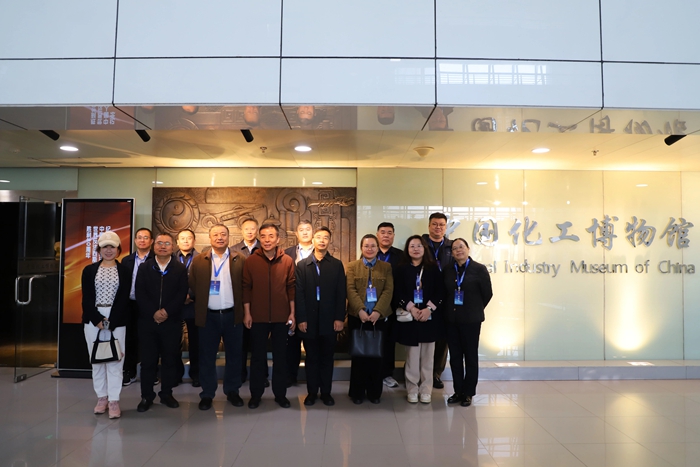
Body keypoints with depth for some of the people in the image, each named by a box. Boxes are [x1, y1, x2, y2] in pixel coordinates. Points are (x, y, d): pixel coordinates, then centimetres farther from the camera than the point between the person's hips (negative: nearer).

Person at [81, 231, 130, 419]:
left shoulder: (124, 271, 4)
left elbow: (124, 299, -3)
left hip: (117, 320, -2)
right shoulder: (89, 270, 8)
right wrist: (98, 319, -11)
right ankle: (102, 397, 19)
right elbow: (86, 298, 1)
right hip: (93, 320, 2)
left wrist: (111, 322, -12)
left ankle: (114, 400, 4)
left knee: (114, 359, -2)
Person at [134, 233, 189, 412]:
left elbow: (182, 294, -4)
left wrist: (166, 312, -15)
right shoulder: (144, 268, 7)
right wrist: (154, 313, -12)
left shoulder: (180, 269, 4)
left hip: (172, 322, 0)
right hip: (147, 321, 1)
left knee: (170, 359, 6)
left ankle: (166, 394, 20)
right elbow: (140, 294, -1)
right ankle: (147, 396, 17)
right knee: (148, 360, 5)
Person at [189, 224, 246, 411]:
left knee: (234, 354, 10)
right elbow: (192, 287, 4)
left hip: (232, 315, 0)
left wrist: (244, 309, -3)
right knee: (207, 356, 8)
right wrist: (200, 302, 0)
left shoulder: (240, 260, -1)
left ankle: (232, 391, 25)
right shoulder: (198, 261, 2)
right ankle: (207, 394, 21)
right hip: (208, 315, 0)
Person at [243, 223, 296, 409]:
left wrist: (292, 313, -1)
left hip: (281, 317, 1)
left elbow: (292, 288, 1)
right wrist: (247, 313, -4)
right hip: (258, 317, -1)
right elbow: (246, 288, -1)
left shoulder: (287, 261, -1)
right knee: (258, 356, 10)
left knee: (280, 356, 10)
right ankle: (256, 394, 23)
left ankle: (280, 393, 23)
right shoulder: (251, 261, -3)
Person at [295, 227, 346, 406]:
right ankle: (312, 392, 20)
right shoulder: (302, 264, 5)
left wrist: (340, 318, -6)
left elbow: (341, 293, 0)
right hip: (309, 319, 0)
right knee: (311, 358, 9)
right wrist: (301, 318, -7)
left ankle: (326, 392, 19)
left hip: (329, 319, 0)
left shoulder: (337, 264, 5)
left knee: (327, 358, 9)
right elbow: (299, 293, -1)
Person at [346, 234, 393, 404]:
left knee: (376, 354, 6)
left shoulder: (386, 267, 7)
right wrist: (360, 310, -17)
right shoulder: (352, 266, 6)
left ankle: (374, 392, 18)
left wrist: (377, 311, -15)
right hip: (357, 316, 0)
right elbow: (350, 290, -4)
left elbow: (388, 291, -2)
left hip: (378, 317, 1)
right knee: (358, 354, 6)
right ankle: (357, 392, 16)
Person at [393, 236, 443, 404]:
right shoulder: (401, 269, 4)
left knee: (427, 356, 6)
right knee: (412, 356, 3)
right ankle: (412, 390, 15)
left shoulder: (433, 268, 5)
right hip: (409, 317, -1)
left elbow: (439, 292, 0)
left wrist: (428, 309, -13)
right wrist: (411, 308, -15)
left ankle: (426, 390, 16)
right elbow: (398, 294, -2)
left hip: (429, 317, 1)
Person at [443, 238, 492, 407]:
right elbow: (446, 293, 11)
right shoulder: (448, 271, 6)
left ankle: (468, 393, 17)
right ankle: (458, 391, 21)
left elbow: (487, 294, -2)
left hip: (471, 319, -4)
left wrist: (474, 310, 5)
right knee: (455, 357, 9)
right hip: (452, 319, 4)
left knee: (470, 356, 6)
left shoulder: (479, 269, -5)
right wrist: (450, 311, 4)